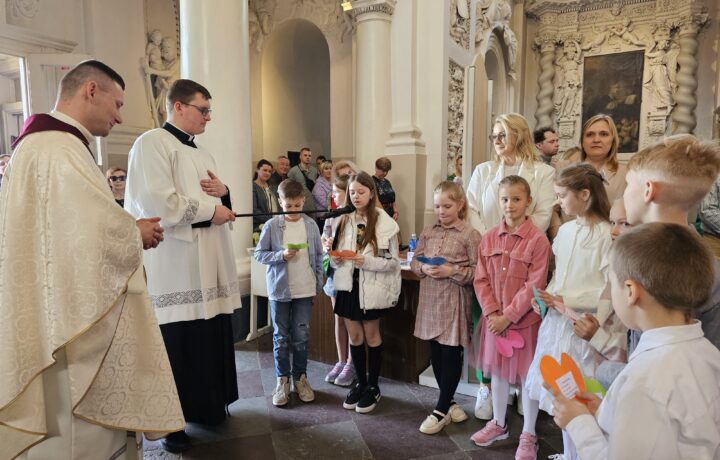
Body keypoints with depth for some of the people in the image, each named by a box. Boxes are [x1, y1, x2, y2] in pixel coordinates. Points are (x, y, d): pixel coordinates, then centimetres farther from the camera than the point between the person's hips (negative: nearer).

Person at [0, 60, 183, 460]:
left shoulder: (46, 143, 16)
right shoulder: (60, 149, -19)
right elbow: (101, 229, -26)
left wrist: (128, 228, 6)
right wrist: (137, 233, -6)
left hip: (60, 315, 11)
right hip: (74, 321, -10)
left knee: (80, 421, 20)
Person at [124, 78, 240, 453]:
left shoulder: (202, 154, 20)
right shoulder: (152, 143, -7)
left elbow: (218, 204, 25)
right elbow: (159, 202, -20)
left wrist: (223, 192, 2)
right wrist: (210, 210, -13)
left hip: (209, 262, 8)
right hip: (176, 265, -8)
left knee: (210, 338, 12)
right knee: (178, 344, -1)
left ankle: (207, 404, 29)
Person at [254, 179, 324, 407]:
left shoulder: (311, 225, 0)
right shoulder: (271, 226, -5)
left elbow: (318, 256, 4)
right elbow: (259, 254, -3)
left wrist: (318, 285, 2)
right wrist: (281, 256, -19)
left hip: (305, 290, 1)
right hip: (279, 289, -1)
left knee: (302, 336, 8)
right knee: (281, 337, 10)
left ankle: (300, 377, 25)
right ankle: (282, 379, 24)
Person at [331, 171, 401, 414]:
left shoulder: (384, 222, -9)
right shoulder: (343, 220, 3)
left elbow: (393, 262, -9)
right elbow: (335, 255, 11)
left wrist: (367, 261, -23)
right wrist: (335, 259, -11)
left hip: (371, 288, -4)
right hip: (348, 285, 4)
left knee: (371, 335, 10)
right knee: (354, 336, 13)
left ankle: (373, 386, 26)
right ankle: (360, 383, 30)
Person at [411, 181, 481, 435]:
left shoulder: (470, 234, -8)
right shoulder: (428, 232, 7)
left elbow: (478, 271, -11)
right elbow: (414, 261, 10)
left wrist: (452, 271, -21)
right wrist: (424, 268, -11)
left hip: (455, 300, -5)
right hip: (430, 298, 5)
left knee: (451, 354, 4)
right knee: (436, 353, 13)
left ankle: (441, 411, 15)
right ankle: (449, 403, 31)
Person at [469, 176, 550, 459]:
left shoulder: (538, 240, -12)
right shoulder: (490, 238, 2)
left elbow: (534, 286, -15)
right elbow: (481, 280, 2)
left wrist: (508, 316, -17)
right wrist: (492, 313, -9)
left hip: (524, 319, -4)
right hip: (494, 318, 4)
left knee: (527, 376, 9)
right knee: (498, 371, 17)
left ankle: (528, 435, 27)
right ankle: (498, 424, 37)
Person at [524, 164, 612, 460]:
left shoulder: (605, 235, -14)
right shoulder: (565, 230, 7)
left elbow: (610, 291, -17)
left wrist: (566, 301, -15)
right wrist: (547, 297, -1)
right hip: (556, 321, 7)